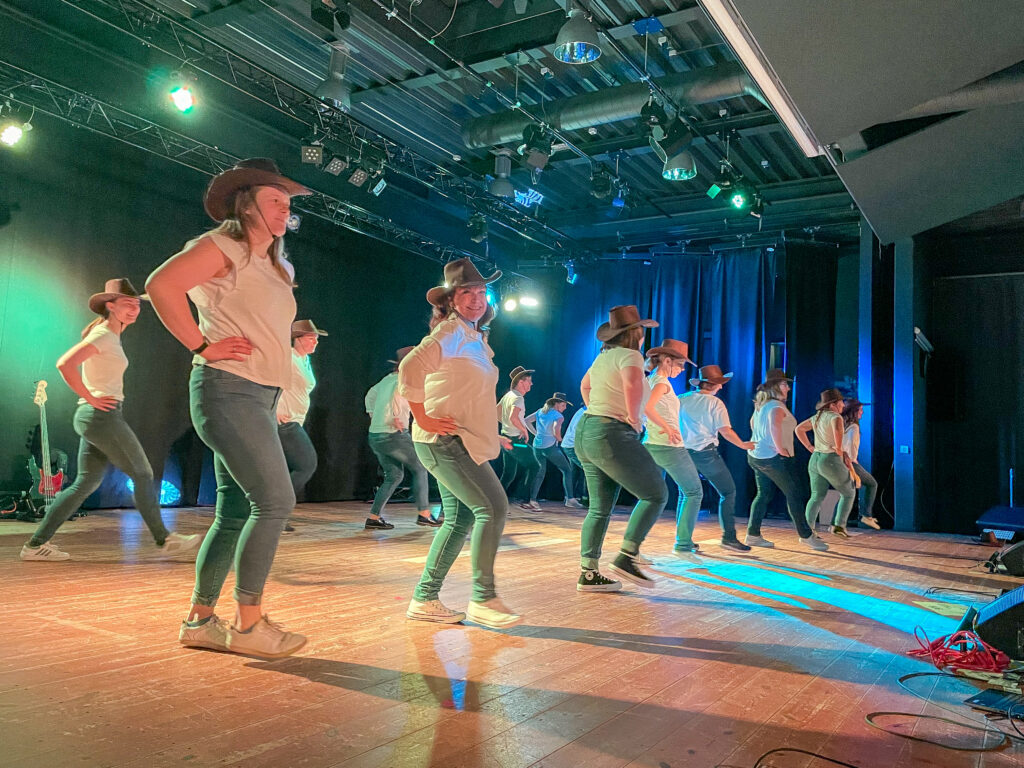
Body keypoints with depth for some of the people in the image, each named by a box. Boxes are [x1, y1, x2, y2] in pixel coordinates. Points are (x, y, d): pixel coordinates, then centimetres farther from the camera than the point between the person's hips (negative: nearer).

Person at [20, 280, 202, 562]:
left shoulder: (110, 335, 17)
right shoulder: (103, 335, -12)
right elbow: (65, 364, -24)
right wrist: (90, 398, -18)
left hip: (96, 416, 10)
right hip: (103, 414, -10)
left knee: (85, 483, 11)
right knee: (143, 475, -2)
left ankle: (36, 543, 14)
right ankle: (164, 541, 5)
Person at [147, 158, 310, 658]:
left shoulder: (271, 265, 21)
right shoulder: (223, 246, -5)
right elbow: (161, 285, -19)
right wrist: (202, 345, -17)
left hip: (259, 396, 9)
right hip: (228, 389, -9)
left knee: (235, 512, 9)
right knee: (275, 500, -13)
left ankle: (199, 621, 18)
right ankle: (249, 624, -5)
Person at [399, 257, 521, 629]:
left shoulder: (475, 338, 19)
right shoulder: (451, 331, -10)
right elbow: (410, 368, -26)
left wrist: (491, 434, 20)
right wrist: (424, 419, -22)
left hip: (462, 442, 10)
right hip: (445, 440, -10)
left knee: (460, 520, 10)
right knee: (493, 506, -14)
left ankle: (425, 599, 18)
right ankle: (483, 599, -4)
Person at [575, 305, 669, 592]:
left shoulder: (604, 356, 16)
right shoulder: (629, 355, -10)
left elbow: (585, 385, 34)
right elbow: (633, 384, -32)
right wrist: (634, 418, -18)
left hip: (586, 432, 9)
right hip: (612, 436, -9)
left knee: (600, 508, 12)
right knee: (656, 495, 1)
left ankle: (588, 574, 11)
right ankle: (626, 557, -4)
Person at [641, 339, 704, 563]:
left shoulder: (650, 380, 13)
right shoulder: (662, 382, -13)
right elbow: (647, 407, -28)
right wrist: (667, 428, -21)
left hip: (652, 446, 9)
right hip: (670, 446, -9)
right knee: (694, 493, 2)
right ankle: (683, 545, 0)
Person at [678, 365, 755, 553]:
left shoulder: (681, 400, 6)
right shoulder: (715, 403, -6)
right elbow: (725, 431, -11)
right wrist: (742, 444, 2)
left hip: (685, 452, 5)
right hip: (706, 453, -5)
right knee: (728, 492, 5)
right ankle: (729, 537, -1)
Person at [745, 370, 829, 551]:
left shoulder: (761, 404, 14)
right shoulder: (776, 406, -16)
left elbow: (753, 423, 31)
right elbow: (774, 425, -35)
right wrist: (780, 448, -26)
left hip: (756, 455, 10)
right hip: (774, 457, -10)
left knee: (764, 494, 13)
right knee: (796, 495, 0)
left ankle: (753, 535, 12)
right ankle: (806, 535, 6)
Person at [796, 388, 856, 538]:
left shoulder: (817, 417, 11)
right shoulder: (835, 416, -13)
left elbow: (799, 429, 19)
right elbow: (837, 427, -35)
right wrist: (839, 449, -21)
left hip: (815, 460, 7)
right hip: (832, 462, -7)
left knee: (817, 497, 11)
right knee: (848, 493, 13)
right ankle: (838, 525, 4)